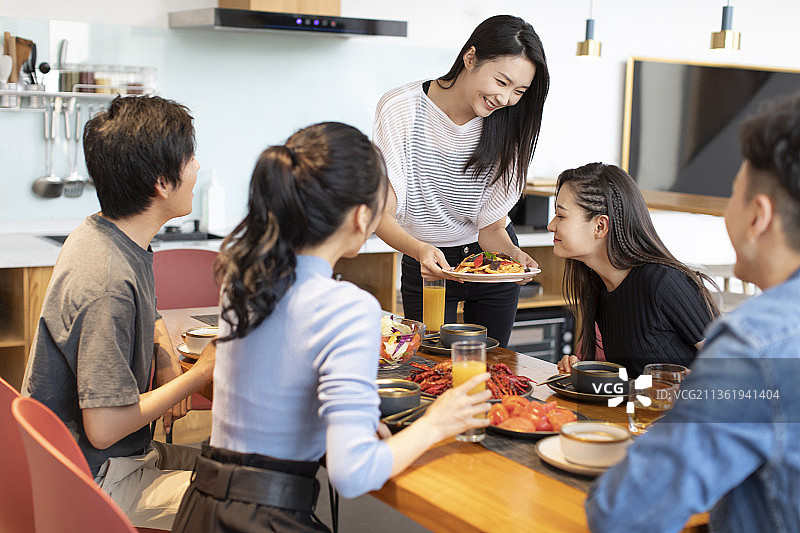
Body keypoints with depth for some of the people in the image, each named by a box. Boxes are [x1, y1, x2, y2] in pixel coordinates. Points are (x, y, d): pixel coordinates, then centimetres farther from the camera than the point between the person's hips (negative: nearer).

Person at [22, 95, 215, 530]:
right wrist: (201, 373, -17)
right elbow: (103, 427, -26)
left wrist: (167, 359, 3)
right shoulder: (107, 285, -28)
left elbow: (147, 317, 25)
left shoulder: (107, 233, 3)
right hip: (97, 479, -10)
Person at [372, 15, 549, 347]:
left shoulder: (508, 127, -14)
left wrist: (514, 256, -33)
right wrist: (421, 250, -44)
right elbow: (383, 215, -25)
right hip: (426, 261, -2)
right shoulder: (400, 109, -23)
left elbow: (491, 226, -12)